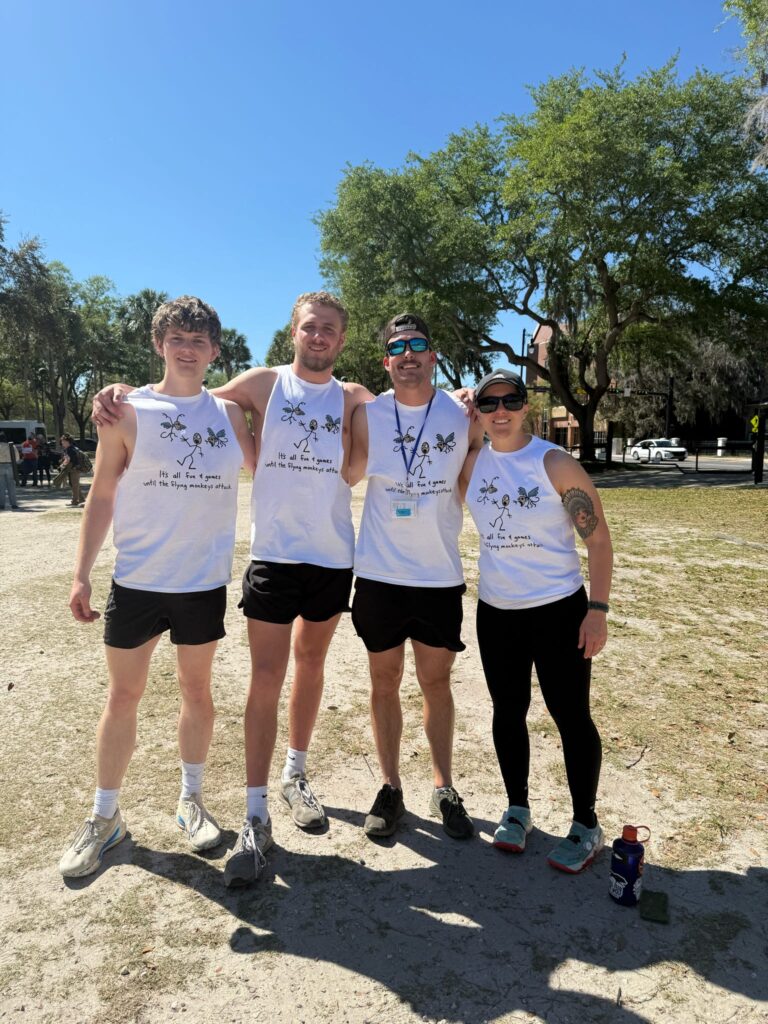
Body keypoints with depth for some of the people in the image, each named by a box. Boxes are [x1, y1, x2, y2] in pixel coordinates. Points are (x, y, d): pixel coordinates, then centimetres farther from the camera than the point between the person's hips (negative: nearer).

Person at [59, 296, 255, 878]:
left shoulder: (229, 413, 5)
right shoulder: (129, 412, -2)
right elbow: (101, 496, 0)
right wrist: (82, 573, -4)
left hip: (204, 582, 2)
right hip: (137, 581, -2)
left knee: (197, 688, 13)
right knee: (124, 694, 8)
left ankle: (192, 801, 32)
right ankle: (105, 817, 27)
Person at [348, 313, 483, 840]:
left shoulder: (463, 414, 0)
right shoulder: (368, 414, -1)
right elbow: (345, 476, 4)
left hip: (441, 575, 0)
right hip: (379, 573, 0)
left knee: (437, 681, 12)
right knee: (385, 680, 11)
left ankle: (444, 789, 29)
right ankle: (390, 788, 28)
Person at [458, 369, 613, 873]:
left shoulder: (556, 463, -10)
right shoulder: (471, 464, 1)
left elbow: (598, 537, -9)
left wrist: (598, 609, -14)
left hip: (560, 609, -4)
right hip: (496, 611, 4)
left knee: (571, 716, 4)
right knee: (508, 711, 14)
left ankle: (586, 825, 23)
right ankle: (518, 808, 33)